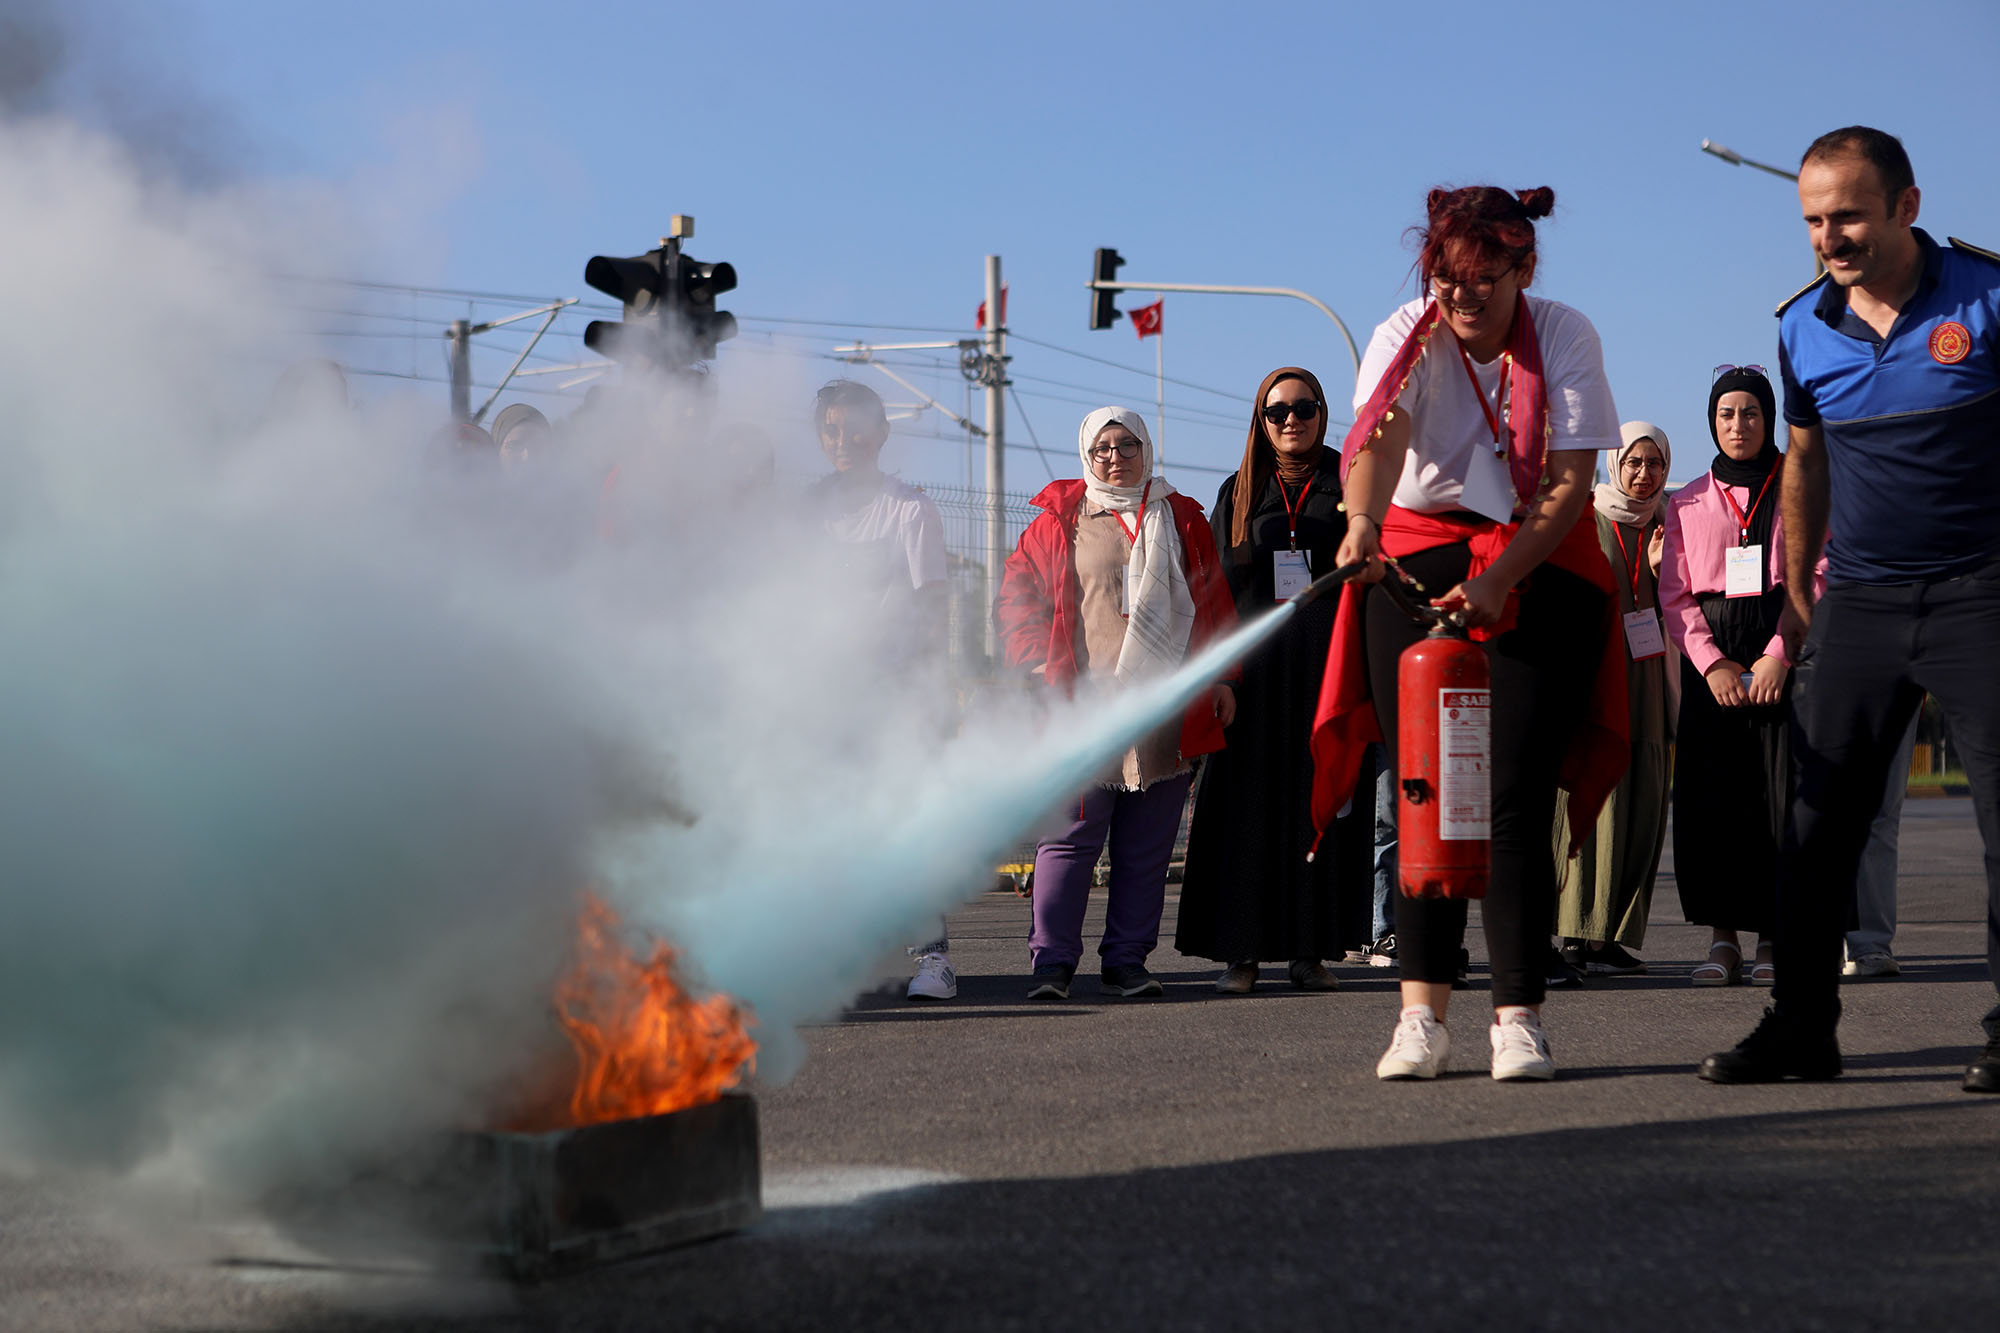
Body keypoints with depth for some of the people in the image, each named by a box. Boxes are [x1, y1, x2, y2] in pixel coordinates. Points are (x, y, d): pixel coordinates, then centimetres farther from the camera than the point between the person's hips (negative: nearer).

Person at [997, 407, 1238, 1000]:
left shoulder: (1182, 521, 15)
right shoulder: (1059, 522, 8)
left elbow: (1212, 603, 17)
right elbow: (1018, 598, 6)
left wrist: (1219, 677, 10)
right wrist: (1044, 668, -5)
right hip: (1085, 707, -2)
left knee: (1147, 847, 4)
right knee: (1071, 838, -7)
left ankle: (1127, 961, 10)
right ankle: (1052, 961, -3)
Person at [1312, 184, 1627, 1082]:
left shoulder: (1565, 339, -9)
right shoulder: (1405, 340, -8)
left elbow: (1570, 485, -13)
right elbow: (1376, 441, -27)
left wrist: (1495, 581, -27)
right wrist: (1362, 521, -49)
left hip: (1541, 565, -1)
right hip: (1420, 556, 1)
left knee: (1516, 797, -9)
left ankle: (1518, 1017, -4)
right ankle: (1422, 1016, -5)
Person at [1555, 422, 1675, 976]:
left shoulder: (1669, 527, 15)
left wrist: (1661, 570, -4)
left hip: (1646, 675, 5)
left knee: (1643, 805, -1)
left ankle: (1616, 936, 3)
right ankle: (1581, 936, -14)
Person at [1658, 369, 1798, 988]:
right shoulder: (1688, 502, 15)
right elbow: (1675, 595, 10)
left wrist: (1779, 654, -11)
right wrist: (1712, 663, -6)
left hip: (1787, 651, -2)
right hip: (1710, 659, 2)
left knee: (1780, 795, -8)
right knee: (1708, 798, -6)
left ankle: (1772, 938, -3)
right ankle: (1722, 938, -1)